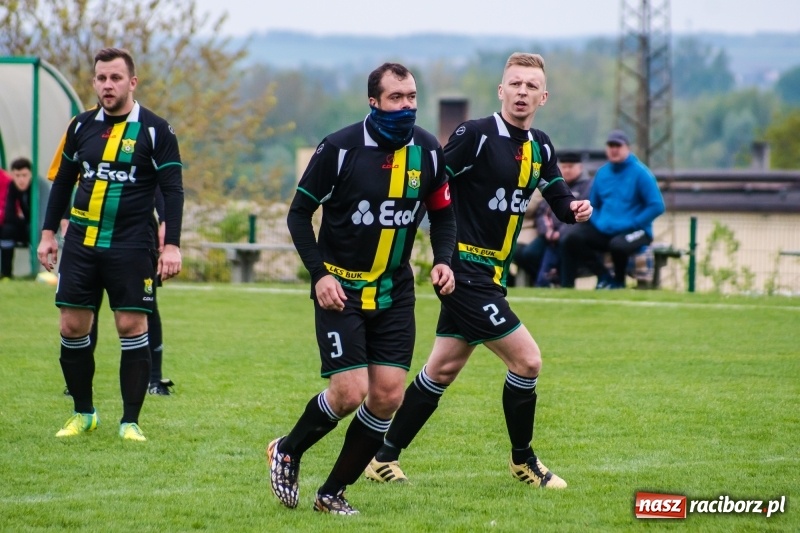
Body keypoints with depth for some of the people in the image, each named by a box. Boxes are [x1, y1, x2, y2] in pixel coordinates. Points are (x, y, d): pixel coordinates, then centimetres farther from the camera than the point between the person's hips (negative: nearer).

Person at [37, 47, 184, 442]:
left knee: (132, 327, -6)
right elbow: (62, 181, 18)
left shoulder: (155, 130, -3)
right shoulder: (81, 126, 8)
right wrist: (48, 233, 13)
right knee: (72, 326, 1)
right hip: (81, 243, 4)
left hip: (130, 247, -4)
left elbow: (172, 189, -4)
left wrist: (172, 245, -11)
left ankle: (130, 420, 2)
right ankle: (83, 413, 16)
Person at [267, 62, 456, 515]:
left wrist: (443, 260, -5)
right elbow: (299, 213, -5)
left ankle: (333, 492, 11)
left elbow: (442, 213, 13)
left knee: (388, 396, -4)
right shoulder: (339, 149, -13)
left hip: (394, 291, 4)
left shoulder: (428, 151, -1)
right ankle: (287, 453, 15)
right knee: (349, 393, -14)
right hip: (341, 288, -4)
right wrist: (320, 273, -15)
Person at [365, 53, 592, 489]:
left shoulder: (540, 147, 10)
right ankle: (523, 461, 7)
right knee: (526, 359, -10)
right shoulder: (476, 136, -14)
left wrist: (575, 209, -8)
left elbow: (559, 199, 15)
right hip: (466, 269, -9)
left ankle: (384, 459, 21)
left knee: (443, 370, 13)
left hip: (491, 273, 9)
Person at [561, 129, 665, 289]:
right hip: (603, 231, 6)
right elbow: (593, 205, 21)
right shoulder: (602, 173, 10)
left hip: (634, 231, -6)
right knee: (573, 239, -13)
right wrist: (598, 222, 0)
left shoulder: (640, 173, -7)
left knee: (618, 245, -37)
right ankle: (604, 277, -2)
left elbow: (657, 206, -13)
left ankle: (618, 282, -6)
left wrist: (632, 224, -17)